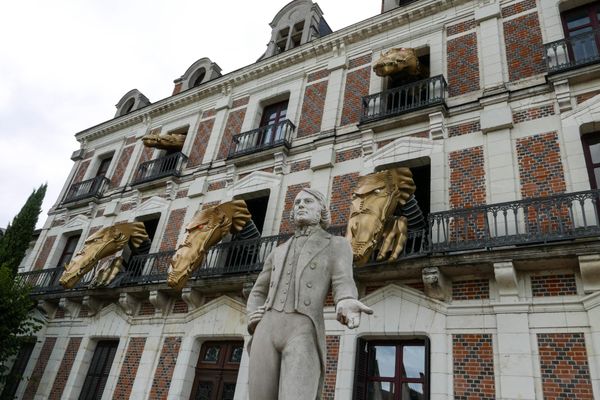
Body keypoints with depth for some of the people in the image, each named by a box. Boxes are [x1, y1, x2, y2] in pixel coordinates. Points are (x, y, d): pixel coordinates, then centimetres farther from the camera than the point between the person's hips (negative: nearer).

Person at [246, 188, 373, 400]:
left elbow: (344, 285, -3)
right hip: (267, 331, 5)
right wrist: (253, 320, 6)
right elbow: (257, 294, 30)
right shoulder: (278, 252, 27)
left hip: (304, 335, -4)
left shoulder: (337, 245, 15)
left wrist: (346, 305, -29)